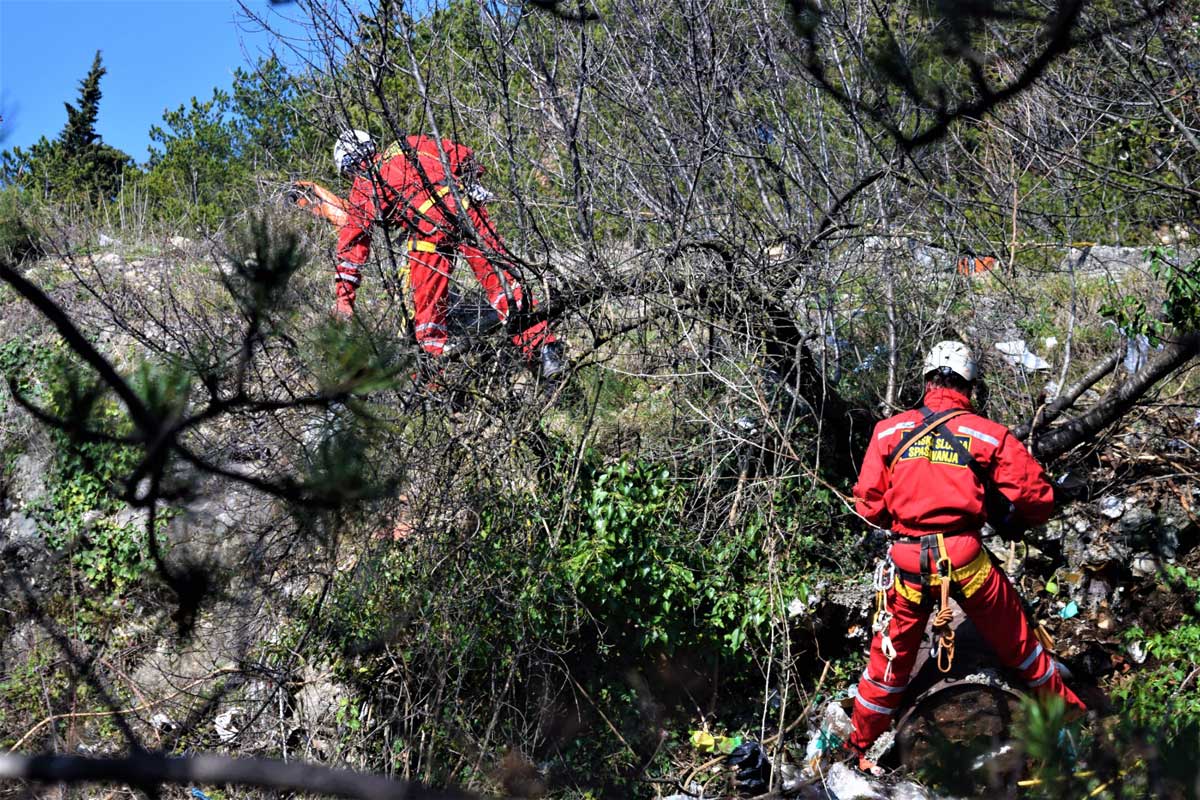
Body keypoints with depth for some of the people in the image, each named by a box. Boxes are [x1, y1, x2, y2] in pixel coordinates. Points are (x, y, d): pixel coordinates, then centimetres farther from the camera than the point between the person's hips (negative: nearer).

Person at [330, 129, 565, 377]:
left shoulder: (363, 187, 23)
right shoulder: (408, 146, 32)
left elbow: (351, 244, 20)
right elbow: (461, 154, 22)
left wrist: (343, 298, 23)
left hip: (427, 224, -3)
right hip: (463, 205, 4)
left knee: (427, 310, 11)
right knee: (501, 279, 4)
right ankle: (545, 350, -1)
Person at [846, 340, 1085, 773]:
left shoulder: (889, 430, 2)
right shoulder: (990, 435, 0)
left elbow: (867, 505, 2)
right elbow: (1038, 495, 0)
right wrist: (1016, 521, 21)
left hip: (907, 560, 1)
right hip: (966, 558, -1)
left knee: (890, 656, 18)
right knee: (1017, 641, 21)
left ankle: (858, 747, 30)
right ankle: (1068, 710, 41)